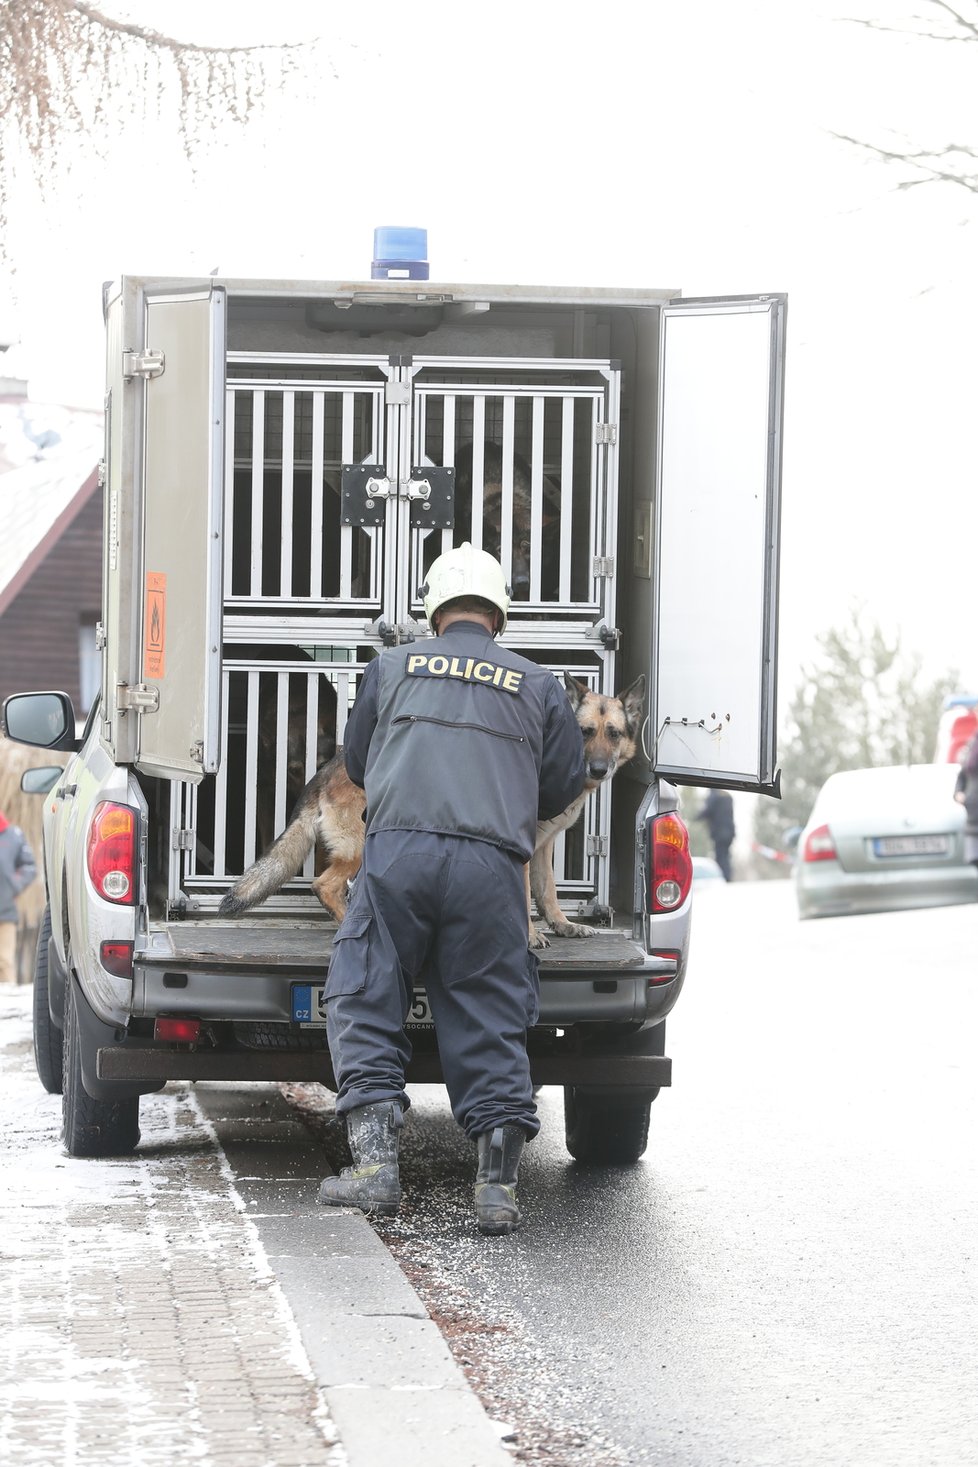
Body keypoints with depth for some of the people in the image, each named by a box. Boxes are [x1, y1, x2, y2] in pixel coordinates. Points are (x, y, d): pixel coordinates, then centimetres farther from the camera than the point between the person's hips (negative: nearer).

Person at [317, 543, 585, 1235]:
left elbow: (357, 762, 28)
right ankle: (498, 1181, -4)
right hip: (492, 866, 1)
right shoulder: (538, 685, 18)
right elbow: (564, 786, 19)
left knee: (365, 1004, 6)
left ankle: (375, 1162, -5)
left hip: (398, 848, -1)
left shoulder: (391, 666, 19)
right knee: (488, 1022, 4)